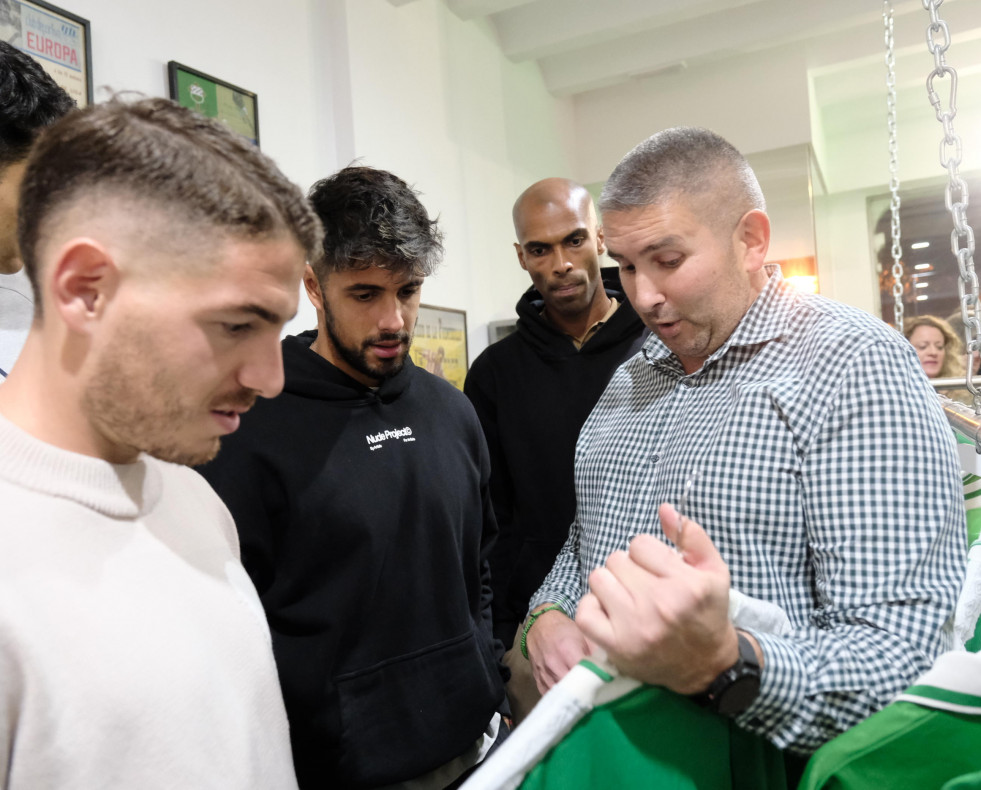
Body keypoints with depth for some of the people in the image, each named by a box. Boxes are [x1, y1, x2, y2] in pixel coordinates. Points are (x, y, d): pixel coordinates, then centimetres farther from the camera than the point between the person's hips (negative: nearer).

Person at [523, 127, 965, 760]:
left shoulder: (857, 367, -17)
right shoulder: (626, 381, 4)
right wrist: (549, 615, -6)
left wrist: (722, 667, -40)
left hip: (766, 764, -5)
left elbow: (904, 658, -24)